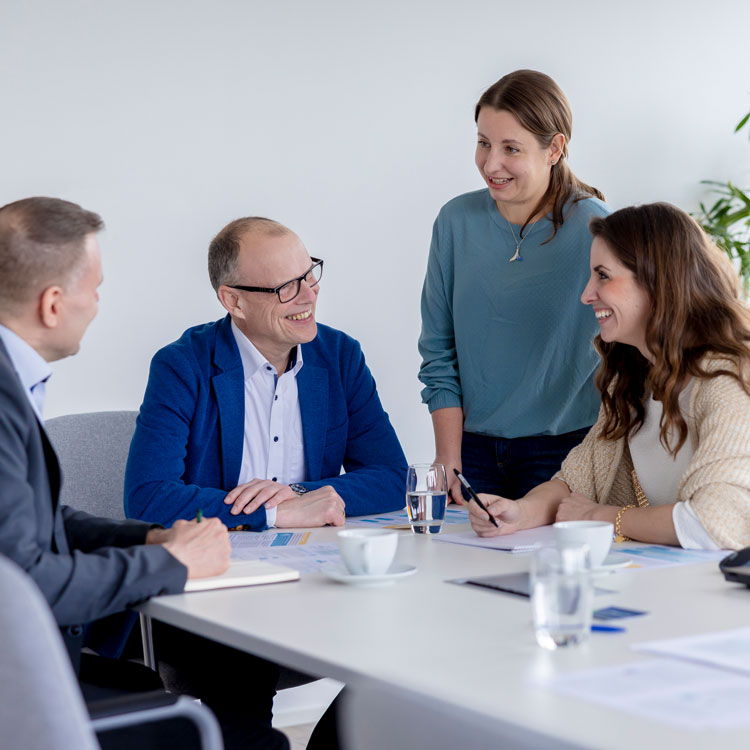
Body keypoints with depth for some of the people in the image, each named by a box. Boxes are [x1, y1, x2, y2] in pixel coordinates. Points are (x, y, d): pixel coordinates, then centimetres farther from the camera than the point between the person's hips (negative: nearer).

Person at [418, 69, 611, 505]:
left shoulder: (593, 229, -8)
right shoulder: (456, 221, 2)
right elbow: (439, 353, 5)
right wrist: (448, 460, -1)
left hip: (565, 451, -3)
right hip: (474, 447, 3)